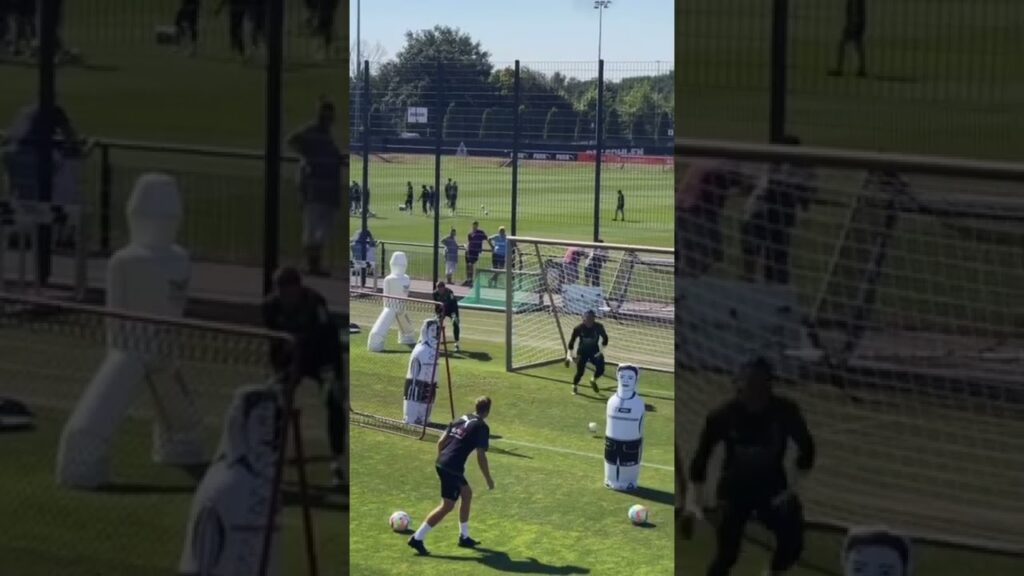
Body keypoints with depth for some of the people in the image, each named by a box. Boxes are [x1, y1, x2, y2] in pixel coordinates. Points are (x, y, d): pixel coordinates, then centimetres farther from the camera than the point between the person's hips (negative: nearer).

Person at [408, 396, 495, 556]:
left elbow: (440, 442, 15)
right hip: (453, 469, -9)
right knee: (447, 506, -2)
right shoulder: (481, 427, -7)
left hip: (441, 463, 9)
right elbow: (481, 456, -11)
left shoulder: (461, 420, 15)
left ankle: (464, 537, 30)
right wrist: (488, 479, -1)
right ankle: (417, 538, -4)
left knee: (467, 493, 23)